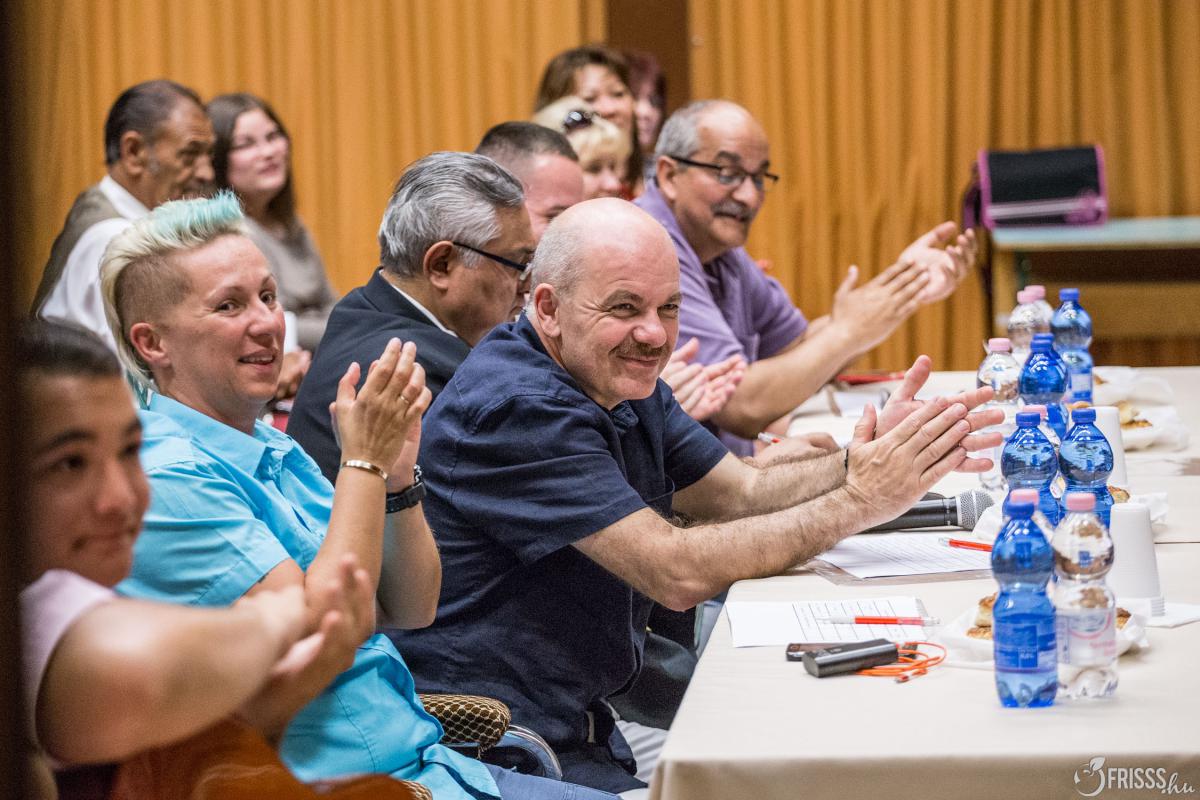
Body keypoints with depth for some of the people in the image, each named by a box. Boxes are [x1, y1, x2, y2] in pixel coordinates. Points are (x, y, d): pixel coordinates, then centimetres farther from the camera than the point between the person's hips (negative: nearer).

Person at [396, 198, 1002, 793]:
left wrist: (859, 463, -10)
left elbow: (743, 491, 9)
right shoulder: (521, 408, -21)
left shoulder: (618, 380, 10)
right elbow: (678, 572, -24)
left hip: (587, 721, 9)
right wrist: (858, 502, -20)